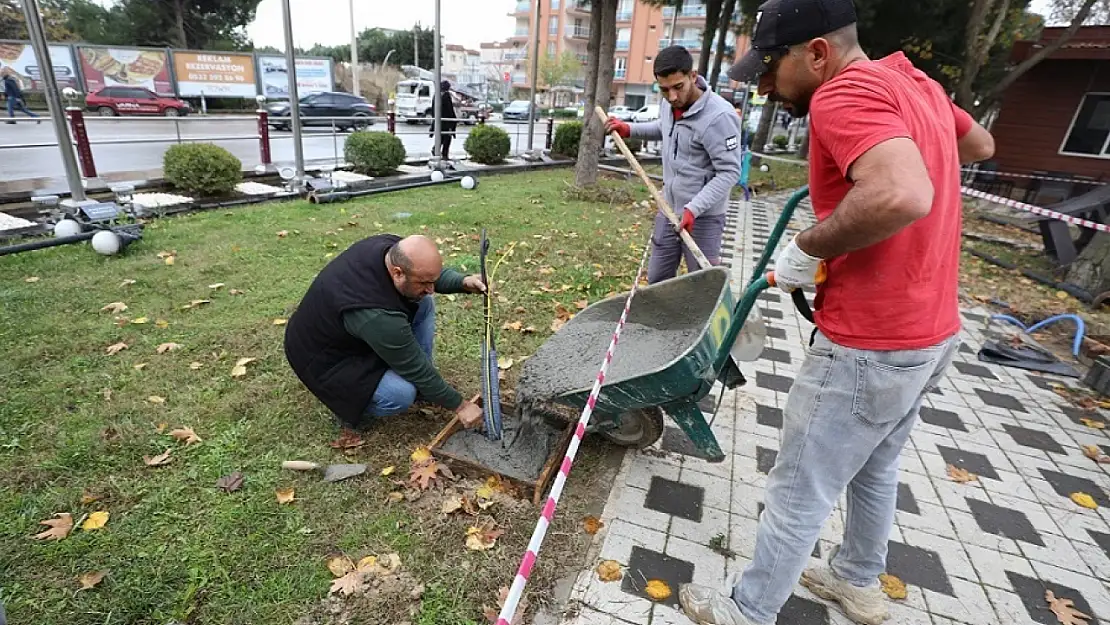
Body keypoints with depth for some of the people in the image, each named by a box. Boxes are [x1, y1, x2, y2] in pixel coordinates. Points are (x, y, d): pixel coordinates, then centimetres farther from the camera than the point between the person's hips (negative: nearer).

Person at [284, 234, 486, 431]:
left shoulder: (394, 248, -20)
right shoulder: (376, 314, -39)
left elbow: (433, 271, 0)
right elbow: (415, 367, -28)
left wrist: (463, 283, -21)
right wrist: (459, 405, -17)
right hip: (323, 355, -8)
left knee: (423, 303, -2)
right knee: (401, 394, -28)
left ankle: (419, 386, 9)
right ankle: (352, 408, 3)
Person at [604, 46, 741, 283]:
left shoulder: (719, 116, -23)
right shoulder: (668, 104, 1)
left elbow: (729, 172, -22)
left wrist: (693, 209, -30)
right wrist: (629, 130, 11)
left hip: (703, 216, -7)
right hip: (668, 210, 7)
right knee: (656, 280, 16)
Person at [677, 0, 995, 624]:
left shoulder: (844, 94, -20)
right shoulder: (913, 81, 9)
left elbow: (902, 197, -38)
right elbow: (981, 144, 26)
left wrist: (807, 247, -24)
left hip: (869, 347, -9)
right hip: (931, 330, 10)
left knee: (799, 493, 7)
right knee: (875, 467, 27)